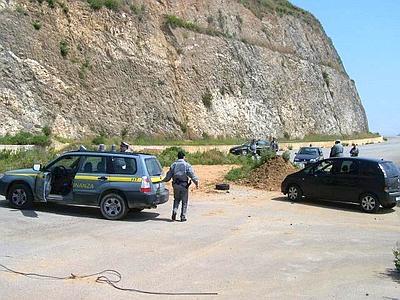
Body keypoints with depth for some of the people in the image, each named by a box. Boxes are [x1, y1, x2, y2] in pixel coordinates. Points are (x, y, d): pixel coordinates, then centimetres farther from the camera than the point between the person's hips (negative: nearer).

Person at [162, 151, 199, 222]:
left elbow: (169, 175, 12)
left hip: (176, 185, 3)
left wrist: (164, 180, 29)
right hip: (184, 185, -3)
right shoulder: (187, 165, -2)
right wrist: (196, 182, -17)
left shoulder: (173, 165, 8)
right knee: (184, 201, 6)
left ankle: (174, 211, -2)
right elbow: (192, 174, -13)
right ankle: (183, 217, 7)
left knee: (176, 200, 19)